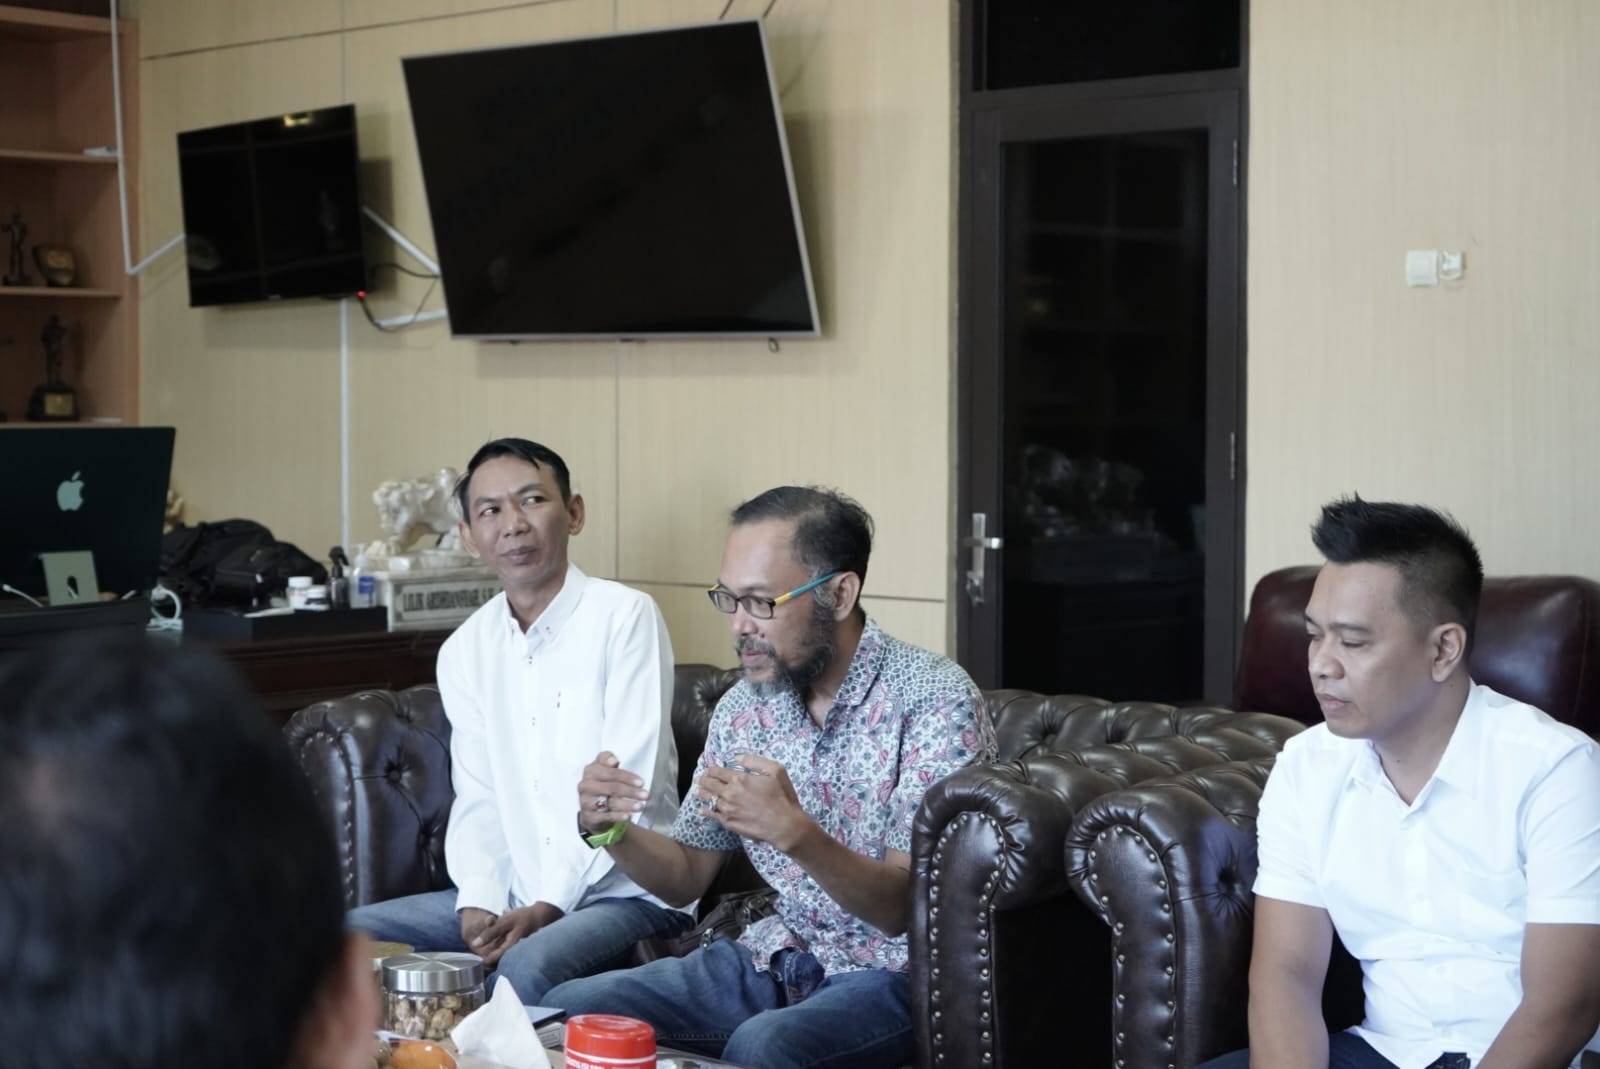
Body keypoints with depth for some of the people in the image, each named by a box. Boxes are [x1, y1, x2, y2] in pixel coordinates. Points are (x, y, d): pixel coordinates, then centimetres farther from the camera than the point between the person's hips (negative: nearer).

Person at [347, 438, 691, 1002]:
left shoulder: (624, 617, -8)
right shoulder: (464, 652, 10)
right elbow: (477, 798, 9)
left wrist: (549, 906, -19)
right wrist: (478, 904, -9)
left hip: (623, 892, -6)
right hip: (512, 894, 6)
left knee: (529, 966, -34)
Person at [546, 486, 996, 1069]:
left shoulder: (936, 700, -17)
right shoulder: (744, 705, 2)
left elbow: (905, 908, -21)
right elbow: (686, 877, 9)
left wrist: (797, 835, -39)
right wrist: (613, 829, -13)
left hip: (897, 970, -6)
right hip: (779, 955, 6)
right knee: (568, 1009, -9)